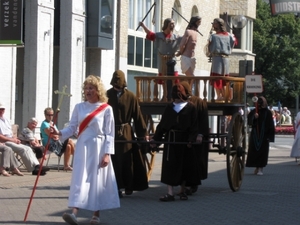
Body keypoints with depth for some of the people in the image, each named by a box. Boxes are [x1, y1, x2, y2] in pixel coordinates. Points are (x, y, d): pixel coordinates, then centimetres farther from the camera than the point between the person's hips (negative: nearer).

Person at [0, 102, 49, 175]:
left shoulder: (6, 120, 25)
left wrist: (15, 139, 5)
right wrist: (12, 139, -15)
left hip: (11, 141, 9)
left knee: (28, 148, -10)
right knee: (23, 149, -25)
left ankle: (37, 165, -23)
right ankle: (33, 169, -27)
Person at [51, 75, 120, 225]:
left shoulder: (106, 109, -3)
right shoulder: (79, 107, 6)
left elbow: (109, 134, -3)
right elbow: (72, 128, 6)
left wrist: (107, 154, -9)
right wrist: (59, 133, -14)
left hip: (98, 148, -2)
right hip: (82, 147, 2)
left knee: (97, 180, 3)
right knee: (79, 179, -7)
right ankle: (74, 213, -17)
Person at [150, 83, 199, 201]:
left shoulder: (190, 108, 0)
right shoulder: (169, 107, 6)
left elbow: (193, 126, -4)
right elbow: (162, 124, 6)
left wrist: (191, 139, -17)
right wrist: (155, 138, -1)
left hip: (184, 141, -2)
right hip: (170, 140, 2)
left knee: (184, 166, 8)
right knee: (169, 166, -3)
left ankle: (183, 191, 23)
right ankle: (170, 193, -4)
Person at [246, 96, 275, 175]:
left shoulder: (267, 113, -2)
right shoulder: (253, 112, 5)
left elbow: (270, 125, -3)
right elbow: (249, 121, -3)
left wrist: (270, 136, -9)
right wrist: (254, 118, -22)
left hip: (264, 135, -2)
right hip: (255, 135, 3)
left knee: (262, 151, -4)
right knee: (254, 150, 3)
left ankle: (260, 169, 0)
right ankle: (257, 167, 16)